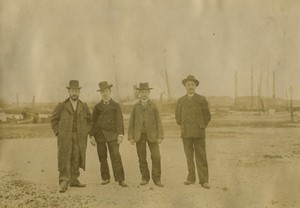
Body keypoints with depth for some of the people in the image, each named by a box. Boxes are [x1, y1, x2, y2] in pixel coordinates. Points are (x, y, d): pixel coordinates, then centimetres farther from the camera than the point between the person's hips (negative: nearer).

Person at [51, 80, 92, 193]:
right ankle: (64, 183, -12)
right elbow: (54, 120, 6)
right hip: (65, 137, -3)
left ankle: (74, 180, 16)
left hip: (79, 138, 3)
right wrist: (58, 133, -3)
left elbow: (89, 120, 17)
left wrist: (85, 132, 5)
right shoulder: (61, 106, -1)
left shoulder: (84, 106, 6)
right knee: (64, 159, -10)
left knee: (76, 159, 6)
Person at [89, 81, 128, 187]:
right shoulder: (97, 107, 13)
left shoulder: (116, 105, 9)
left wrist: (120, 134, -10)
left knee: (116, 157, -11)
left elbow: (119, 121, 2)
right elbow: (93, 121, 10)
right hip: (99, 135, 2)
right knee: (102, 158, 4)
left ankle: (120, 179, -11)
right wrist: (92, 136, 1)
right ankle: (105, 178, 16)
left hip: (112, 135, -2)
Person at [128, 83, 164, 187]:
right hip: (139, 135, 1)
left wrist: (160, 136, -6)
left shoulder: (153, 106, 4)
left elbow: (158, 121, 1)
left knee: (156, 157, -8)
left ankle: (156, 179, 2)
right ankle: (145, 178, 16)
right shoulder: (136, 106, 7)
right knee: (142, 158, 4)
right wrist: (131, 137, -1)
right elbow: (131, 122, 6)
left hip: (151, 135, -1)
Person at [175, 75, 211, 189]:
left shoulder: (202, 100, 2)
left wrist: (200, 128, 10)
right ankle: (191, 178, 14)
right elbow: (178, 117, 17)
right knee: (189, 157, 5)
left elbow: (207, 116, 7)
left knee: (201, 157, -3)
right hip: (186, 133, 2)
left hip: (199, 133, -2)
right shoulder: (181, 101, 8)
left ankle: (203, 180, 1)